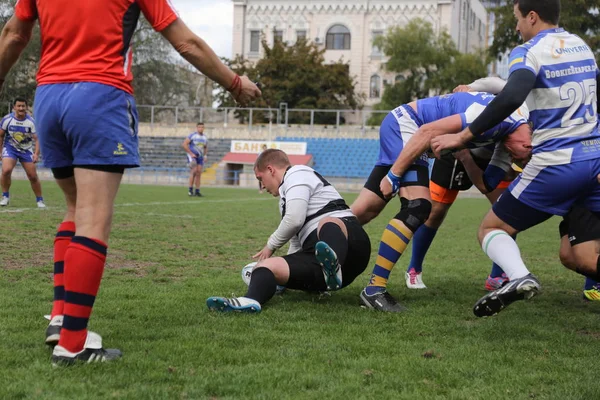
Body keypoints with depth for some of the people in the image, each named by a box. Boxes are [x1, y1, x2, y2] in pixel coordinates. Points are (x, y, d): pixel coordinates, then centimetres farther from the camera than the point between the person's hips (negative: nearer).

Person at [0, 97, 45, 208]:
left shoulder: (31, 122, -14)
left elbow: (36, 139, -13)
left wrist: (36, 154, -27)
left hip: (26, 150, 0)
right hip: (10, 148, 0)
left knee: (33, 176, -1)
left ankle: (40, 200, 16)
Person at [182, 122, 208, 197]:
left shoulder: (205, 138, 10)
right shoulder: (192, 135, -9)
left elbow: (206, 148, 25)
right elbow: (184, 144, -14)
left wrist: (205, 155, 9)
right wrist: (191, 153, -16)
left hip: (200, 157, 6)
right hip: (192, 156, -6)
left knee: (199, 173, 2)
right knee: (194, 171, -19)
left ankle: (197, 191, 6)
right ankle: (190, 189, -13)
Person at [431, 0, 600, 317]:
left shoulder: (529, 51, -7)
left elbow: (512, 97, -26)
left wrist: (463, 136, -21)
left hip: (557, 164, -6)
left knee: (491, 229, 6)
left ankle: (519, 276, -23)